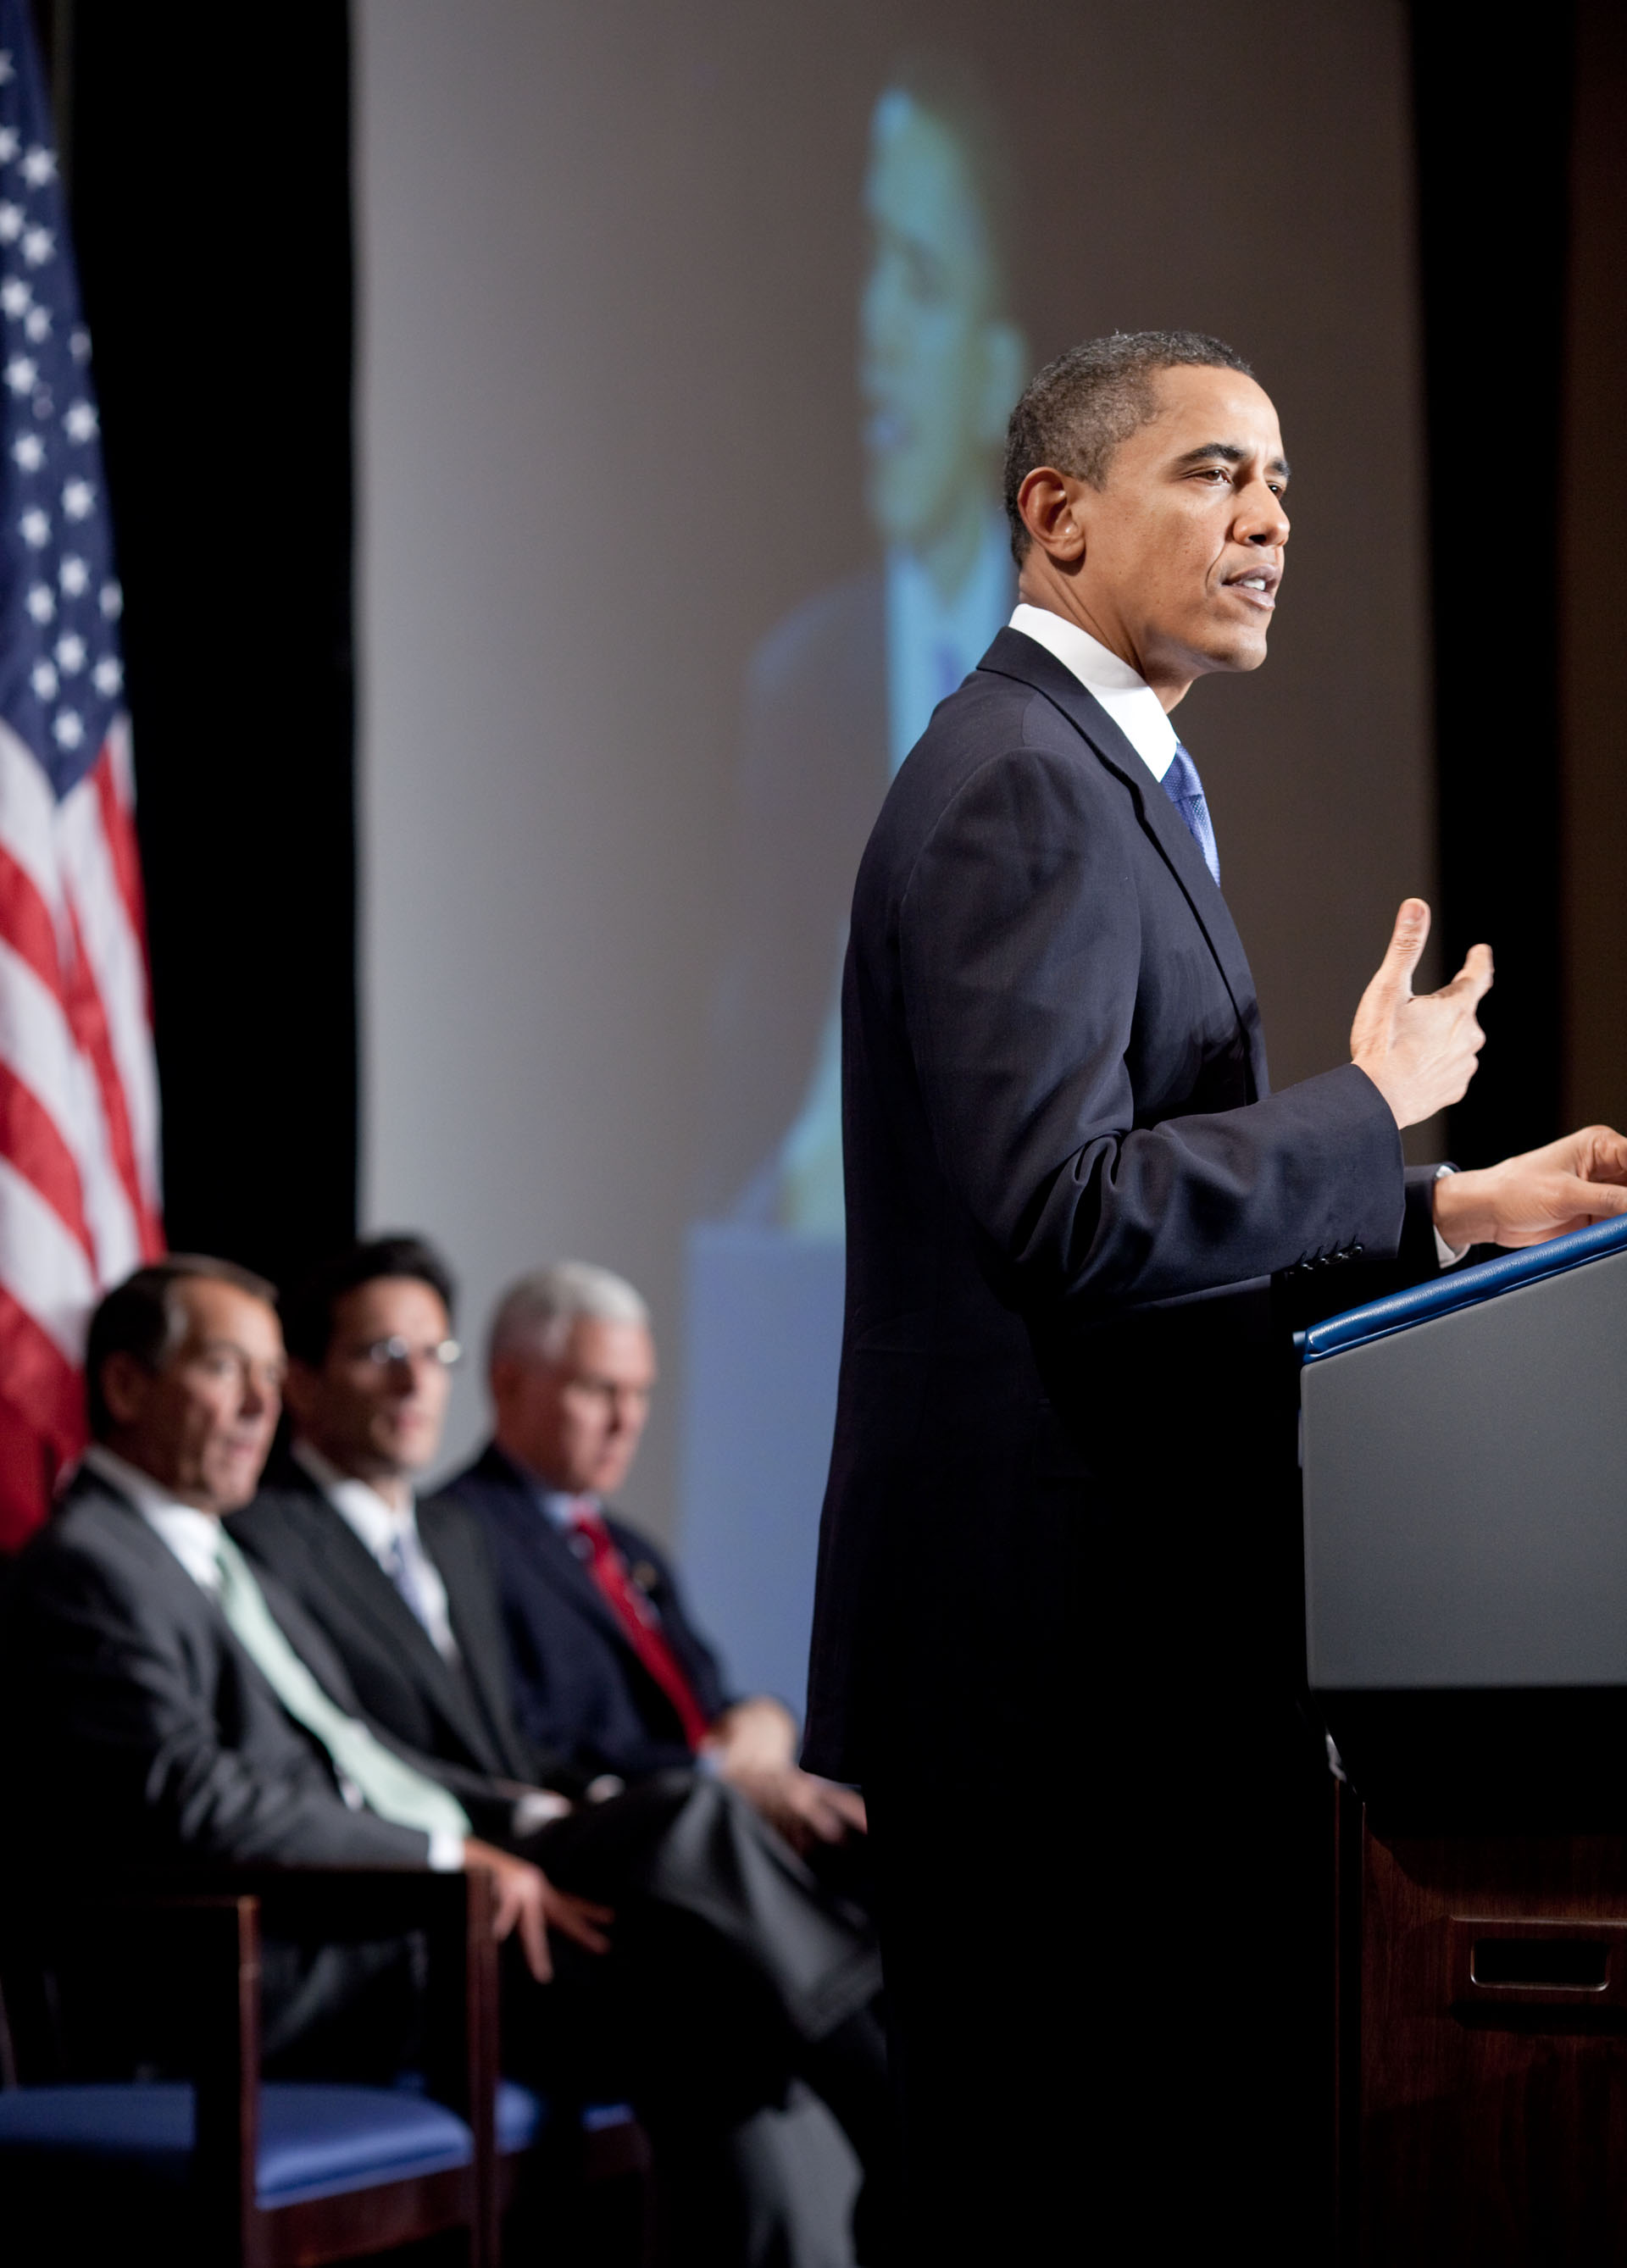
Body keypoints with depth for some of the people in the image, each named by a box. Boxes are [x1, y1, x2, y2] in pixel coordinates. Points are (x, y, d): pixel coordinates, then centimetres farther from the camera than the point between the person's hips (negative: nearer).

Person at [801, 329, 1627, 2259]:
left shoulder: (1099, 776, 19)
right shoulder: (1024, 790, -14)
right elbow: (1065, 1214, -25)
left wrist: (1450, 1213, 13)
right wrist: (1378, 1106, -13)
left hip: (1132, 1626, 11)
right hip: (1051, 1647, -11)